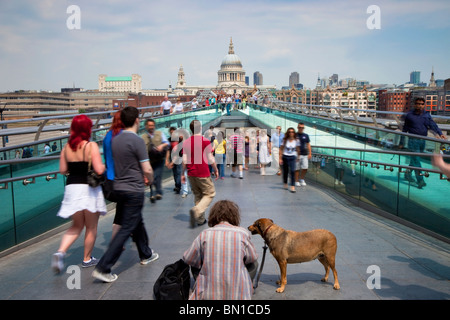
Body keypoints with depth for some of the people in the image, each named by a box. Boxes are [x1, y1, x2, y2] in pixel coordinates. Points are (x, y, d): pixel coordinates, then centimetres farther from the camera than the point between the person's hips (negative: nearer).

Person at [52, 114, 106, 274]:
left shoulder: (66, 147, 2)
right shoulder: (91, 146, -13)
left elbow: (63, 170, 7)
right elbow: (99, 170, -18)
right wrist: (104, 166, 4)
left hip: (72, 188, 5)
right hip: (89, 190, -5)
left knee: (76, 226, 20)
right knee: (91, 227, 14)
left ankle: (60, 252, -1)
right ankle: (87, 259, 25)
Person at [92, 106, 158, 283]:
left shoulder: (115, 140, 6)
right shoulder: (137, 141, -17)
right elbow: (147, 169, -18)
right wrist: (150, 180, 4)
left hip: (119, 187, 8)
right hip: (134, 190, -8)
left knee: (137, 222, 23)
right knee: (126, 229, -2)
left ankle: (146, 255, 39)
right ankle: (103, 268, -2)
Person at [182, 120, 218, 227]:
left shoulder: (186, 142, 4)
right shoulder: (205, 141, -8)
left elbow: (184, 160, 4)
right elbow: (210, 159, -6)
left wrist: (183, 173, 12)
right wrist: (216, 170, 6)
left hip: (191, 174, 5)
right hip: (203, 174, -5)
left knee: (198, 195, 16)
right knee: (210, 193, 5)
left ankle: (200, 219, 18)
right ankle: (196, 210, -18)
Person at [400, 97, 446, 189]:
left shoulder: (427, 115, 8)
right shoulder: (409, 115, -1)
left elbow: (433, 125, -1)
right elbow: (404, 129, 3)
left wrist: (440, 133, -20)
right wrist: (401, 142, 4)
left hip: (423, 141, 4)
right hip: (413, 141, -4)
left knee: (414, 160, 13)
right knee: (416, 161, -8)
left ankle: (408, 174, 30)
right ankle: (420, 180, -9)